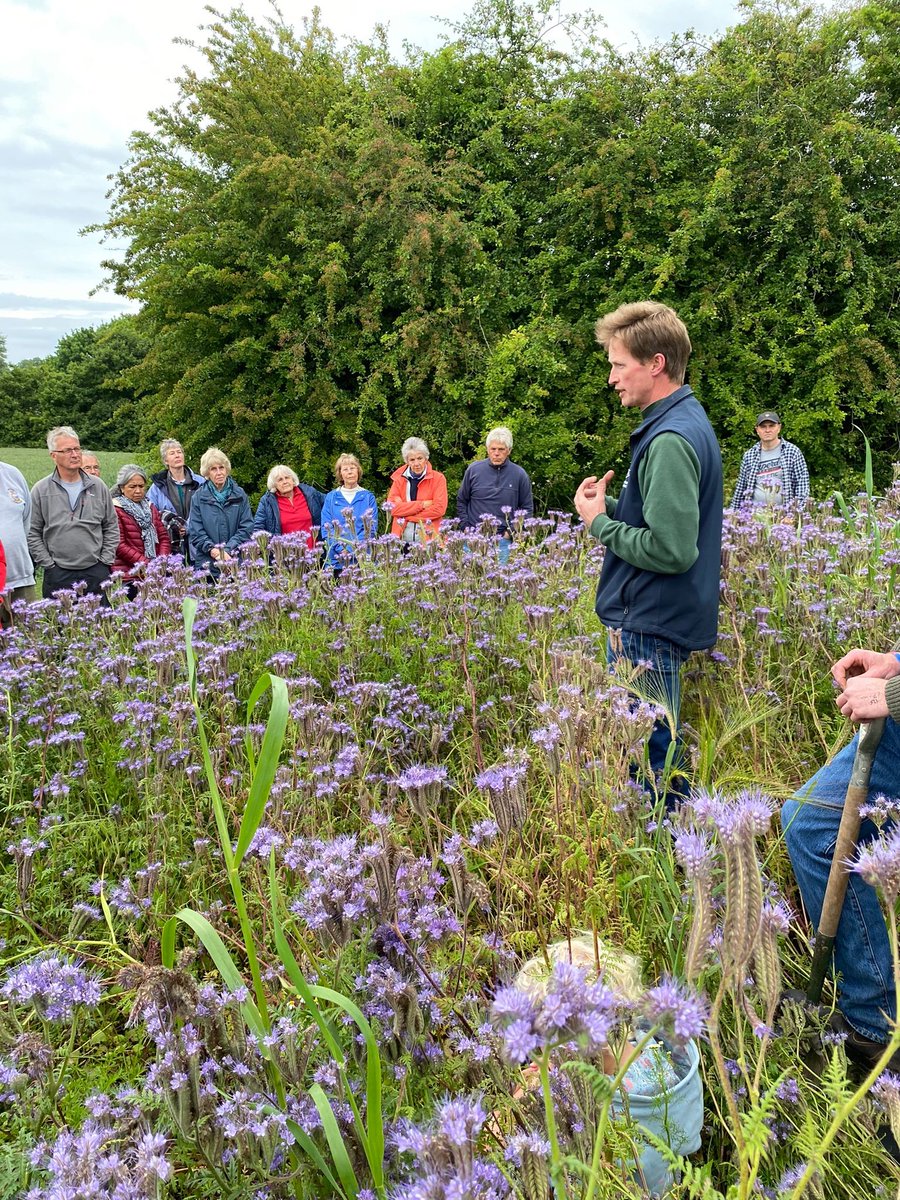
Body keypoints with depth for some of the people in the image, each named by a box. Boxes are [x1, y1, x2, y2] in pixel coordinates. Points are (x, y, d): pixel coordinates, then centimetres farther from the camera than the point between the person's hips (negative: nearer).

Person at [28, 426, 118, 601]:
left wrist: (105, 561, 3)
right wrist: (48, 564, -4)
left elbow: (111, 527, 11)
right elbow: (32, 533, 3)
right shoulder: (41, 490, 2)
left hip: (96, 573, 2)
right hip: (57, 575, -1)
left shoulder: (98, 486, 8)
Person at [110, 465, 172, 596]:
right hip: (129, 576, -5)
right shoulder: (115, 510, -3)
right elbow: (119, 545, -10)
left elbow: (164, 537, 14)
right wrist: (145, 564, -16)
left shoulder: (151, 508, 18)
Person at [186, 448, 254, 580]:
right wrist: (213, 550, -16)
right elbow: (195, 532, 0)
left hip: (236, 562, 1)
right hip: (207, 564, 0)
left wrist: (228, 549, -13)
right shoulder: (199, 497, 4)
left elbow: (247, 527, 0)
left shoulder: (239, 495, 6)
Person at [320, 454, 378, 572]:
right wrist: (341, 549, -13)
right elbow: (326, 528, 2)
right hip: (337, 559, 1)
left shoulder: (368, 497, 6)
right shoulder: (331, 498, 9)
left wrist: (352, 550, -13)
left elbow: (371, 528, -1)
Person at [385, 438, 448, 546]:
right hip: (401, 537, 2)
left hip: (429, 537, -2)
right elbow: (392, 507, -3)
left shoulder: (437, 478, 2)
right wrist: (422, 504, -12)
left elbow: (439, 508, -10)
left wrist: (405, 514, -9)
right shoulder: (399, 478, 9)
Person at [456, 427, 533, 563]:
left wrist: (511, 531, -2)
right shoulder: (474, 469, 2)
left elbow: (527, 508, 6)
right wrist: (466, 527, 2)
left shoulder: (519, 474, 0)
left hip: (503, 540, -1)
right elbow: (461, 501, 12)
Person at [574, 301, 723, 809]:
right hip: (655, 616, 10)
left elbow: (671, 549, -26)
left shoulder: (671, 439, -21)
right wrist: (612, 505, 4)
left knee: (652, 755, 1)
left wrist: (600, 523, -12)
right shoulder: (686, 421, 11)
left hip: (651, 626, -10)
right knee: (657, 748, 20)